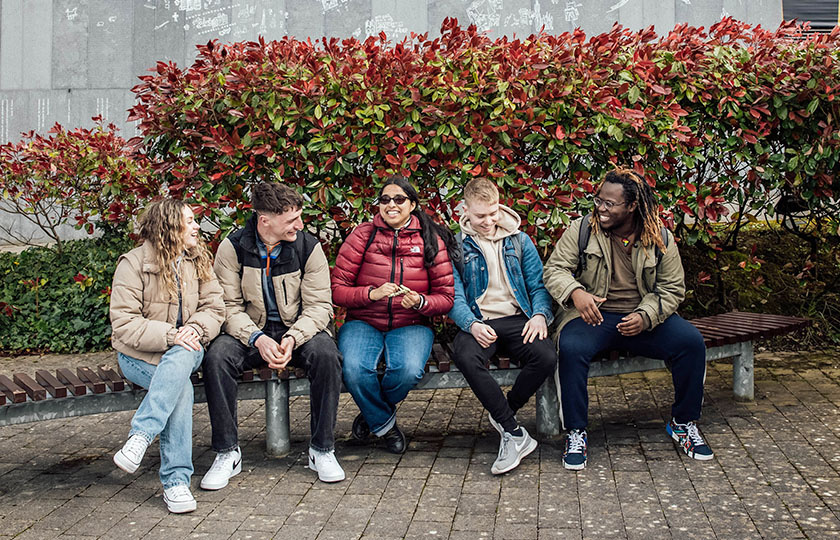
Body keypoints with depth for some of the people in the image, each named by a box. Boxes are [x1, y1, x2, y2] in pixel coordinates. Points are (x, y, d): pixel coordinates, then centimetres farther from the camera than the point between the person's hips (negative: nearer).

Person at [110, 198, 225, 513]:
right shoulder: (134, 263, -6)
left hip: (185, 348, 4)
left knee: (180, 361, -34)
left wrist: (195, 328, -17)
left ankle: (140, 437, -37)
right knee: (181, 387, -31)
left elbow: (214, 307, 5)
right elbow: (124, 324, -12)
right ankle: (176, 480, -30)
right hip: (139, 354, -3)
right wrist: (169, 335, -24)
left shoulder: (198, 260, 9)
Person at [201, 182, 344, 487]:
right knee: (216, 357, -29)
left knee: (326, 354, -32)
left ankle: (322, 450, -18)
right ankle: (227, 453, -15)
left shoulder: (308, 247, -7)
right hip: (250, 332, 0)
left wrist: (293, 338, -26)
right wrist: (257, 339, -26)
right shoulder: (232, 248, -7)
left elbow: (319, 306, -8)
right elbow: (229, 306, -8)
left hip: (298, 331, 0)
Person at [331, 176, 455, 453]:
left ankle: (373, 412, 4)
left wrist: (420, 302, -17)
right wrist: (372, 293, -19)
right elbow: (337, 290, -2)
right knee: (354, 368, -32)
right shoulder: (363, 235, 2)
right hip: (363, 322, 0)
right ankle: (384, 423, 2)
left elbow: (446, 298, 4)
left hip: (410, 325, 0)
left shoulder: (431, 240, 5)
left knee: (408, 370, -32)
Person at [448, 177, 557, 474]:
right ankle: (515, 432, -26)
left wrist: (540, 314, -10)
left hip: (516, 319, 2)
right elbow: (454, 296, 0)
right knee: (465, 356, -37)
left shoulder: (519, 240, 15)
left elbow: (538, 285, 12)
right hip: (478, 323, -1)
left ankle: (502, 414, -3)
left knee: (546, 357, -30)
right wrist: (471, 324, -21)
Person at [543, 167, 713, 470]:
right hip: (594, 316, -2)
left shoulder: (660, 239, 2)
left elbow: (672, 288, 4)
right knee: (571, 348, -34)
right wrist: (575, 292, -27)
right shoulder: (581, 230, -1)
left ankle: (684, 423, 1)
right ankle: (575, 433, -17)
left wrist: (645, 317, -15)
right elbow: (555, 269, -3)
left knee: (691, 342, -21)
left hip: (645, 318, 2)